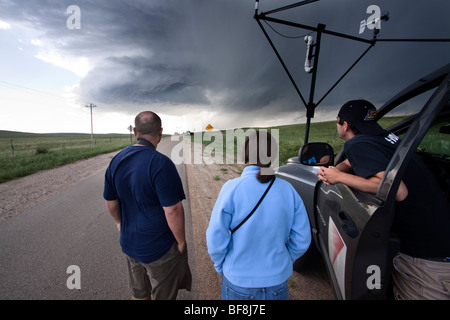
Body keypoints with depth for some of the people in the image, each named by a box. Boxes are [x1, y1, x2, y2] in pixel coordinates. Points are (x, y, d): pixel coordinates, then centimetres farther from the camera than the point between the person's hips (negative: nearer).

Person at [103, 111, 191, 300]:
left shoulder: (117, 160, -4)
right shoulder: (161, 164, -26)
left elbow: (110, 201, 6)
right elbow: (173, 210, -27)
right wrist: (181, 241, -11)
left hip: (130, 242, 6)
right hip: (160, 248, -6)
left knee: (139, 293, 28)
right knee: (163, 295, 19)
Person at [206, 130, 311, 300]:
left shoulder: (232, 188, -22)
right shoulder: (288, 189, -12)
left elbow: (216, 241, -17)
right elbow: (302, 241, -4)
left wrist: (221, 267, 2)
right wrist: (284, 261, 13)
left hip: (239, 282, -2)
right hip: (278, 283, 3)